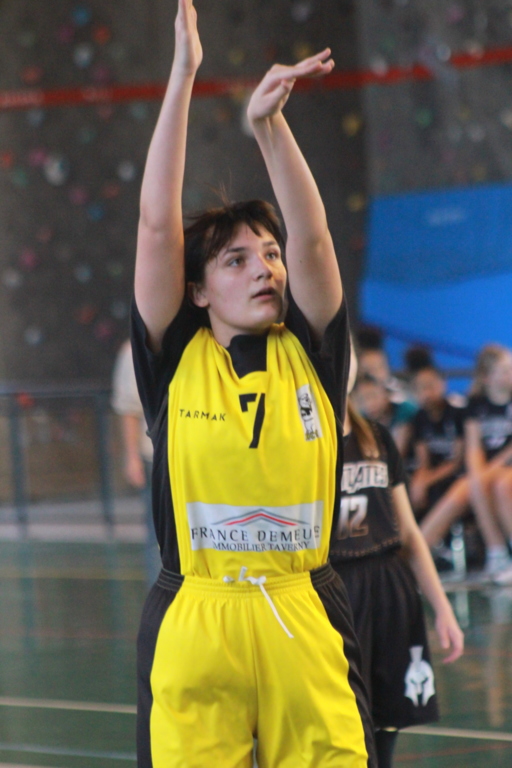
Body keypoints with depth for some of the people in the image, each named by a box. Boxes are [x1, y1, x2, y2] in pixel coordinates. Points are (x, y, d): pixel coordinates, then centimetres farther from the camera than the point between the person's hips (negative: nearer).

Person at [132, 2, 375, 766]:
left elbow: (312, 237, -3)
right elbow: (157, 225, 0)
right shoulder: (176, 360, 5)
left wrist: (270, 125, -14)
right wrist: (181, 80, -2)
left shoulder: (310, 354, 8)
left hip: (307, 623, 1)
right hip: (193, 624, -1)